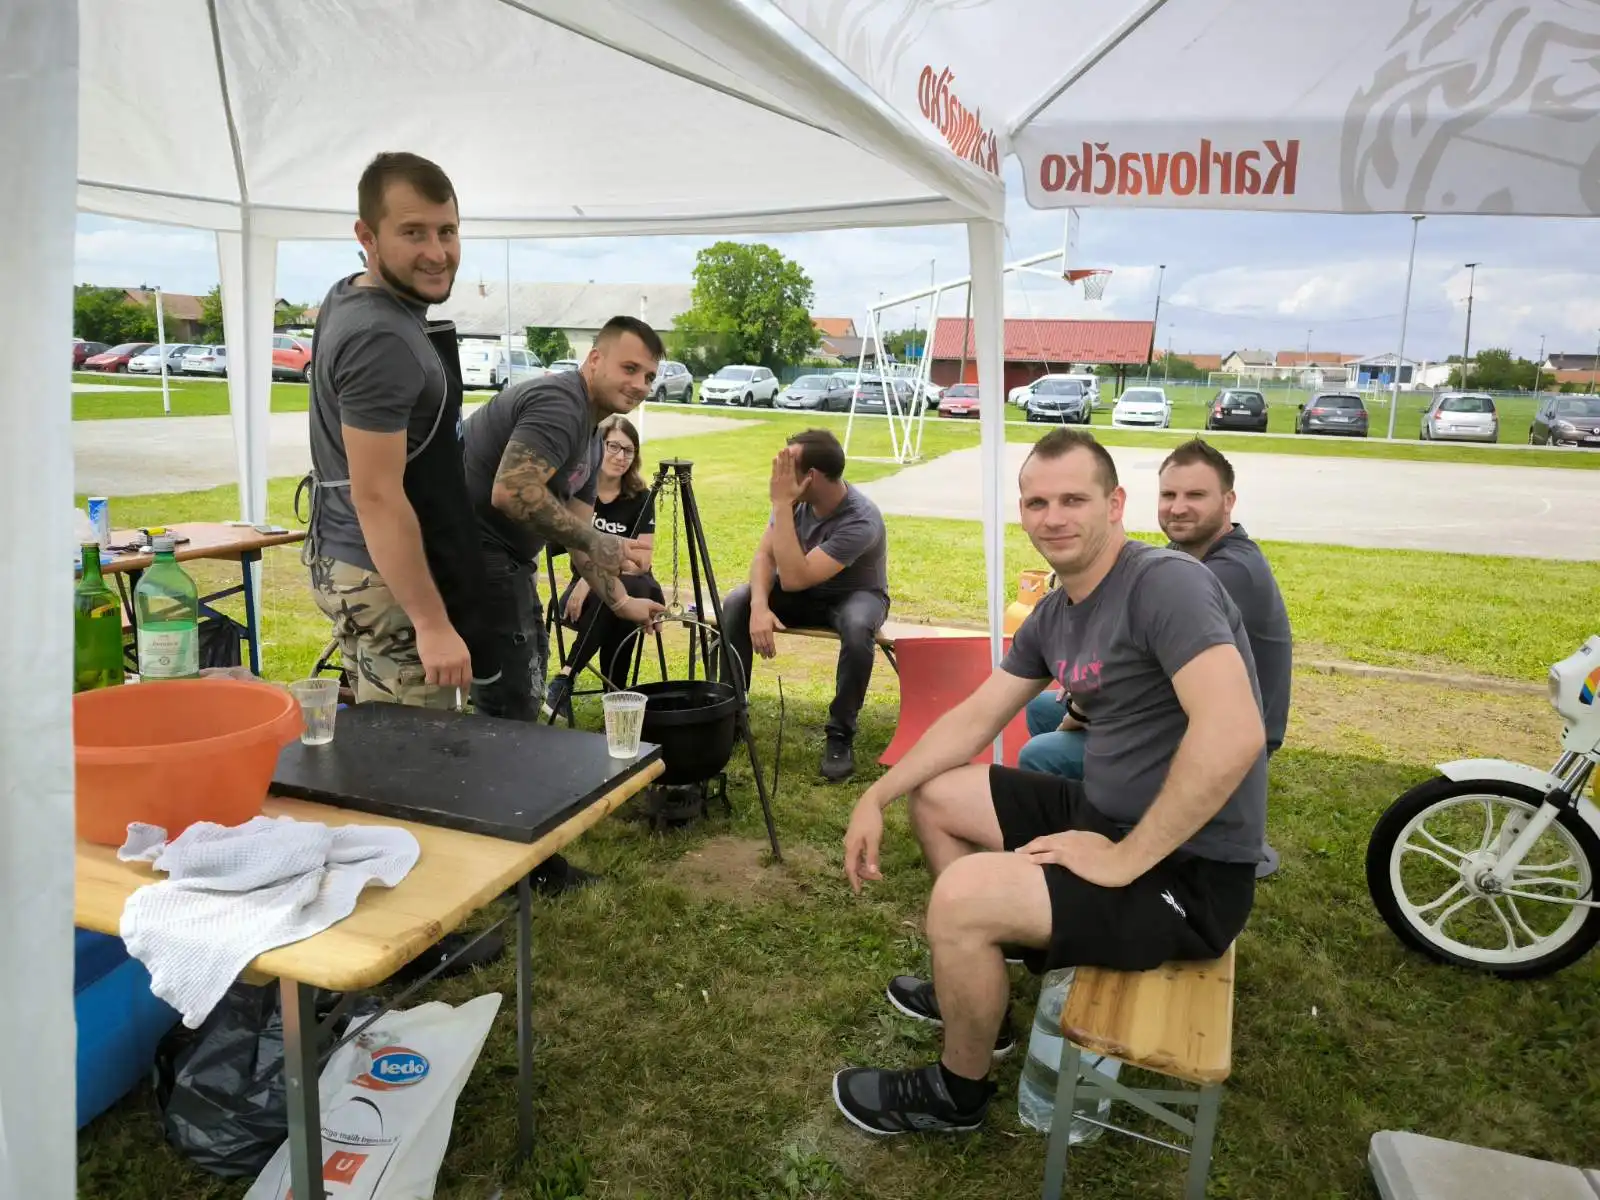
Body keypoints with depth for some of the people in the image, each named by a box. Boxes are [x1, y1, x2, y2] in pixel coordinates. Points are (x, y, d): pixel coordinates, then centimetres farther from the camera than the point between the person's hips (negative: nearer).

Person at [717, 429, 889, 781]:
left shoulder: (861, 521, -33)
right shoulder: (798, 499, -15)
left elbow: (794, 579, -38)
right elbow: (764, 555, -13)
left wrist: (781, 505, -38)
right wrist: (759, 605, -32)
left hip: (855, 595, -5)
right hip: (804, 592, 5)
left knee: (857, 626, -40)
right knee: (735, 603, -21)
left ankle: (841, 734, -20)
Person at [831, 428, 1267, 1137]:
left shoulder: (1165, 583, -22)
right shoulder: (1052, 615, 6)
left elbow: (1233, 735, -34)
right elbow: (974, 718, 13)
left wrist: (1123, 860, -26)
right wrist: (876, 797, 4)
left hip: (1190, 870, -9)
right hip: (1105, 814, 9)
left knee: (963, 894, -24)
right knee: (934, 795, 14)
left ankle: (957, 1092, 6)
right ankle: (974, 985, 29)